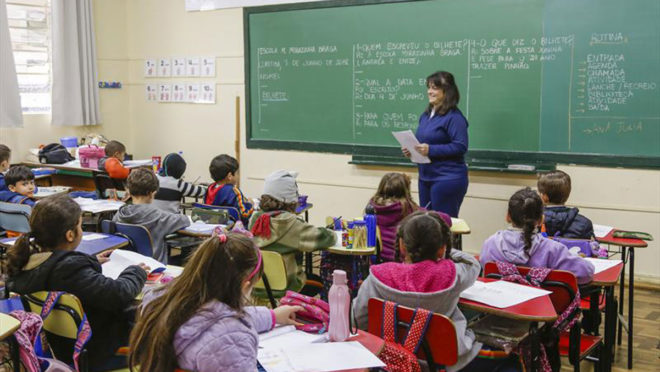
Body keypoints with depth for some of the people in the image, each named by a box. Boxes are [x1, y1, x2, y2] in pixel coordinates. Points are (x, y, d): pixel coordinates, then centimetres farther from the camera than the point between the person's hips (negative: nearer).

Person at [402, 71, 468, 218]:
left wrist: (430, 150, -24)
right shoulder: (426, 115, 12)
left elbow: (460, 147, -21)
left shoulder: (454, 117, -14)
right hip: (425, 178, 9)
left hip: (447, 179, -9)